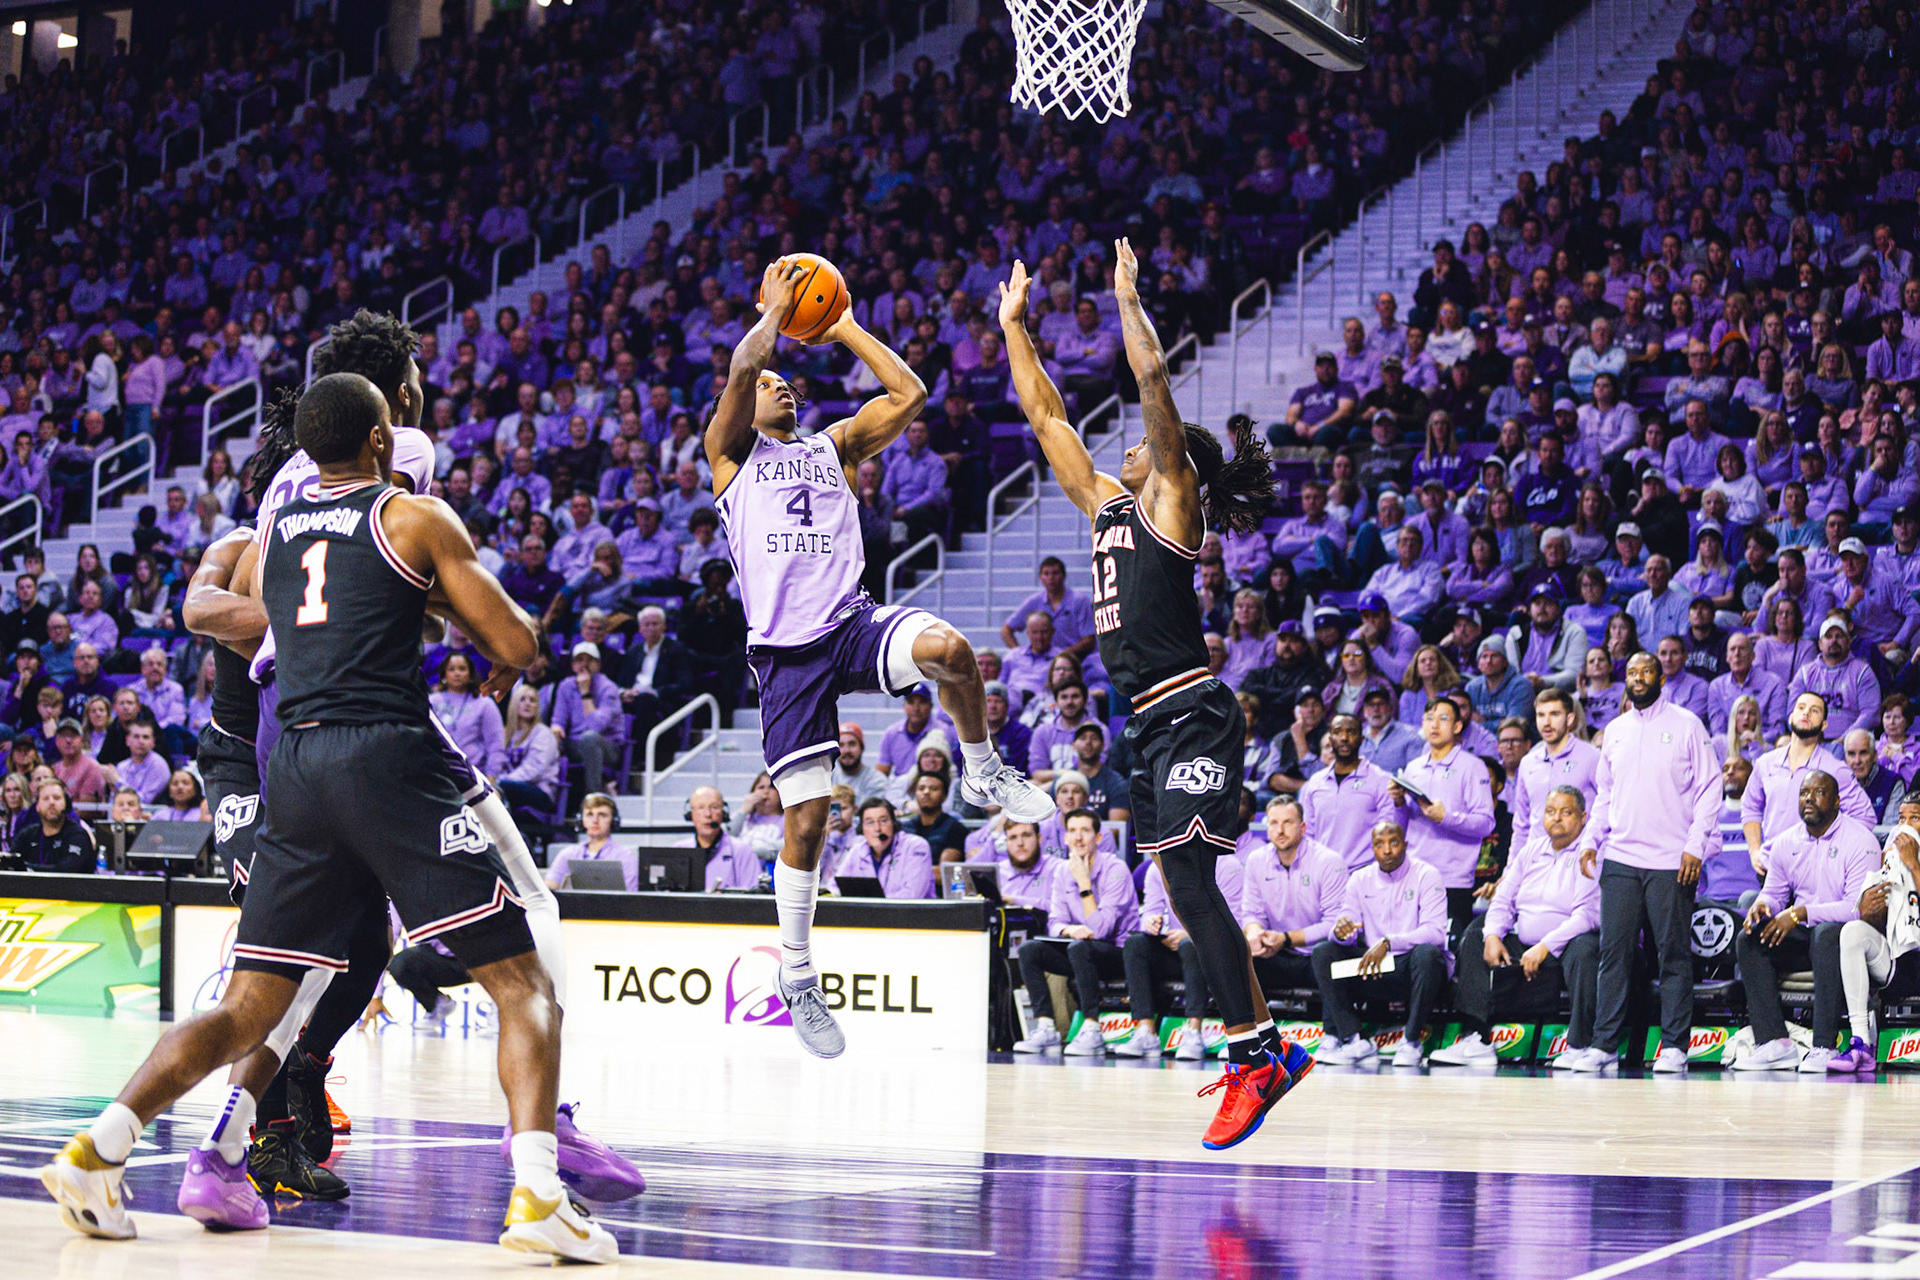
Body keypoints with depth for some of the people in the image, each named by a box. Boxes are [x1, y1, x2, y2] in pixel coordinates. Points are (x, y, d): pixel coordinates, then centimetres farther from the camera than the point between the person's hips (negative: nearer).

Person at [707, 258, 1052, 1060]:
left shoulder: (834, 446, 22)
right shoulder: (731, 452, 11)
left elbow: (907, 394, 12)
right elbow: (740, 369, -7)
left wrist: (846, 330, 16)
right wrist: (775, 311, 6)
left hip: (853, 623, 2)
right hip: (786, 650, -2)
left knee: (947, 649, -33)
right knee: (806, 816, -4)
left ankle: (982, 772, -6)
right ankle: (796, 973, 13)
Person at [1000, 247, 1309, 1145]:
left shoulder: (1171, 502, -2)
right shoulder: (1107, 504, 18)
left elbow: (1154, 382, -11)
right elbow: (1046, 415, 22)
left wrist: (1128, 299, -6)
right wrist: (1013, 326, 22)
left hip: (1191, 715, -9)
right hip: (1151, 724, 9)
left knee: (1188, 881, -15)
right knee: (1184, 891, 7)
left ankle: (1253, 1058, -14)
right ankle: (1267, 1047, 13)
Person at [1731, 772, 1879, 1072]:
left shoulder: (1860, 840, -11)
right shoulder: (1786, 843, 8)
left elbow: (1857, 906, -20)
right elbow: (1774, 892, 15)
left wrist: (1801, 913, -28)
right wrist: (1762, 904, -12)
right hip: (1802, 936, 6)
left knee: (1827, 934, -40)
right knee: (1748, 940, -19)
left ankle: (1823, 1048, -40)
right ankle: (1775, 1044, -25)